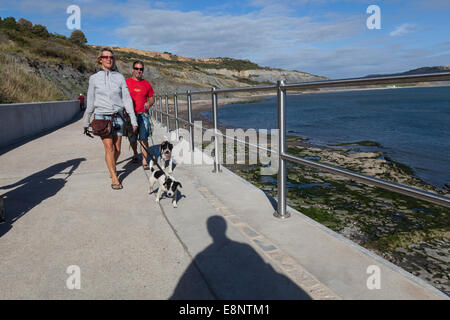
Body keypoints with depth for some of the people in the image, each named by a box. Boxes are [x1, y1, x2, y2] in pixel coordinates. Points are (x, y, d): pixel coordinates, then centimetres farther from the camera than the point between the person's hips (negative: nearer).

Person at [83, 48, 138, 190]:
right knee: (109, 148, -12)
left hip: (117, 117, 2)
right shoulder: (94, 78, 4)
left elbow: (127, 99, 5)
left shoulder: (120, 77, 6)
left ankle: (112, 168, 33)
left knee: (117, 149, 4)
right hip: (101, 117, -2)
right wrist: (86, 121, 15)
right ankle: (114, 179, -3)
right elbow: (90, 102, 11)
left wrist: (133, 120, 2)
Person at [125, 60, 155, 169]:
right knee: (132, 139, 10)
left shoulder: (146, 84, 10)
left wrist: (149, 104, -2)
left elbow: (151, 98, 18)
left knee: (144, 138, -7)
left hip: (143, 114, 0)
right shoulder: (126, 82, 4)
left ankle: (145, 161, -4)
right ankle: (135, 154, 37)